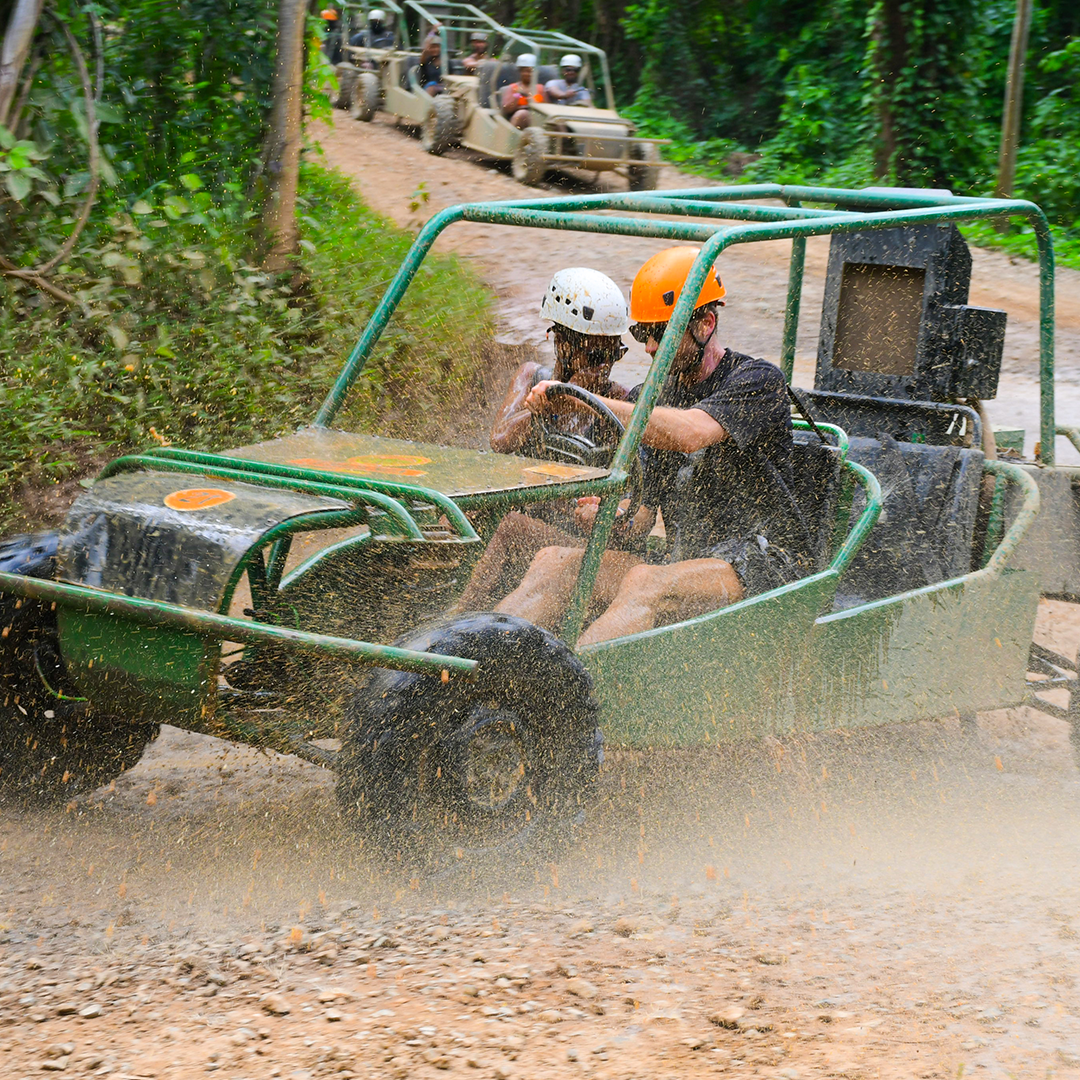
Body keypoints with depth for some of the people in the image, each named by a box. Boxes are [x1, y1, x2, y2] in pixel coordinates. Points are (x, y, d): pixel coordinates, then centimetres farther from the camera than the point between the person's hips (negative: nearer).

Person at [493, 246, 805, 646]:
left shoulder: (759, 380, -5)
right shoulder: (651, 396, 17)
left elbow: (690, 433, -26)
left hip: (759, 563, -6)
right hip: (682, 559, 6)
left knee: (646, 582, -36)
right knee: (553, 561, -16)